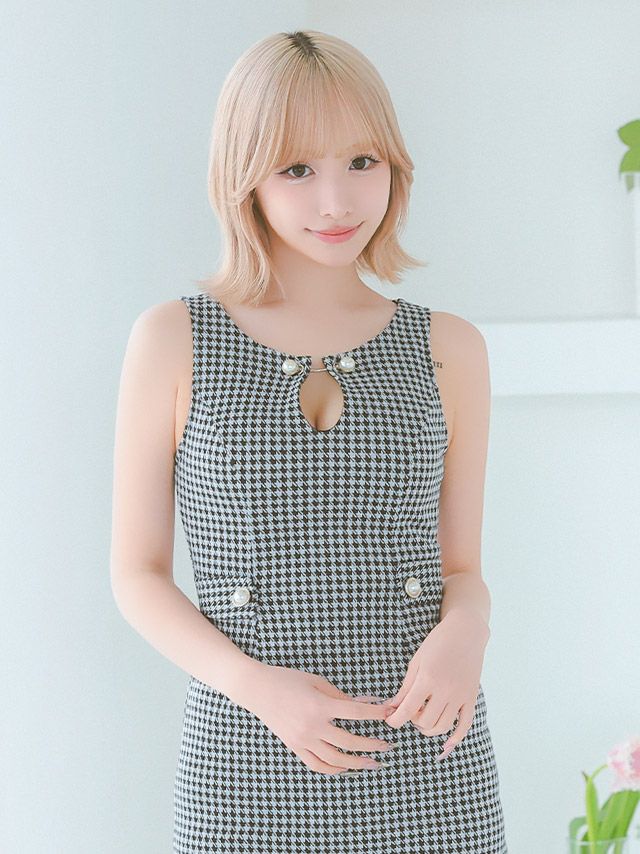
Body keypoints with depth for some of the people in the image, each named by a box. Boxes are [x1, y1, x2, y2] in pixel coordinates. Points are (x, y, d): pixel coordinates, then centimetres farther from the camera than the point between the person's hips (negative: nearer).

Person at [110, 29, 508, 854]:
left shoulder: (447, 349, 4)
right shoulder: (173, 341, -2)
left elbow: (461, 566, 9)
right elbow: (138, 574, 1)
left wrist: (464, 632, -12)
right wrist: (254, 684, -13)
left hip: (428, 758, 2)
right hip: (247, 759, -1)